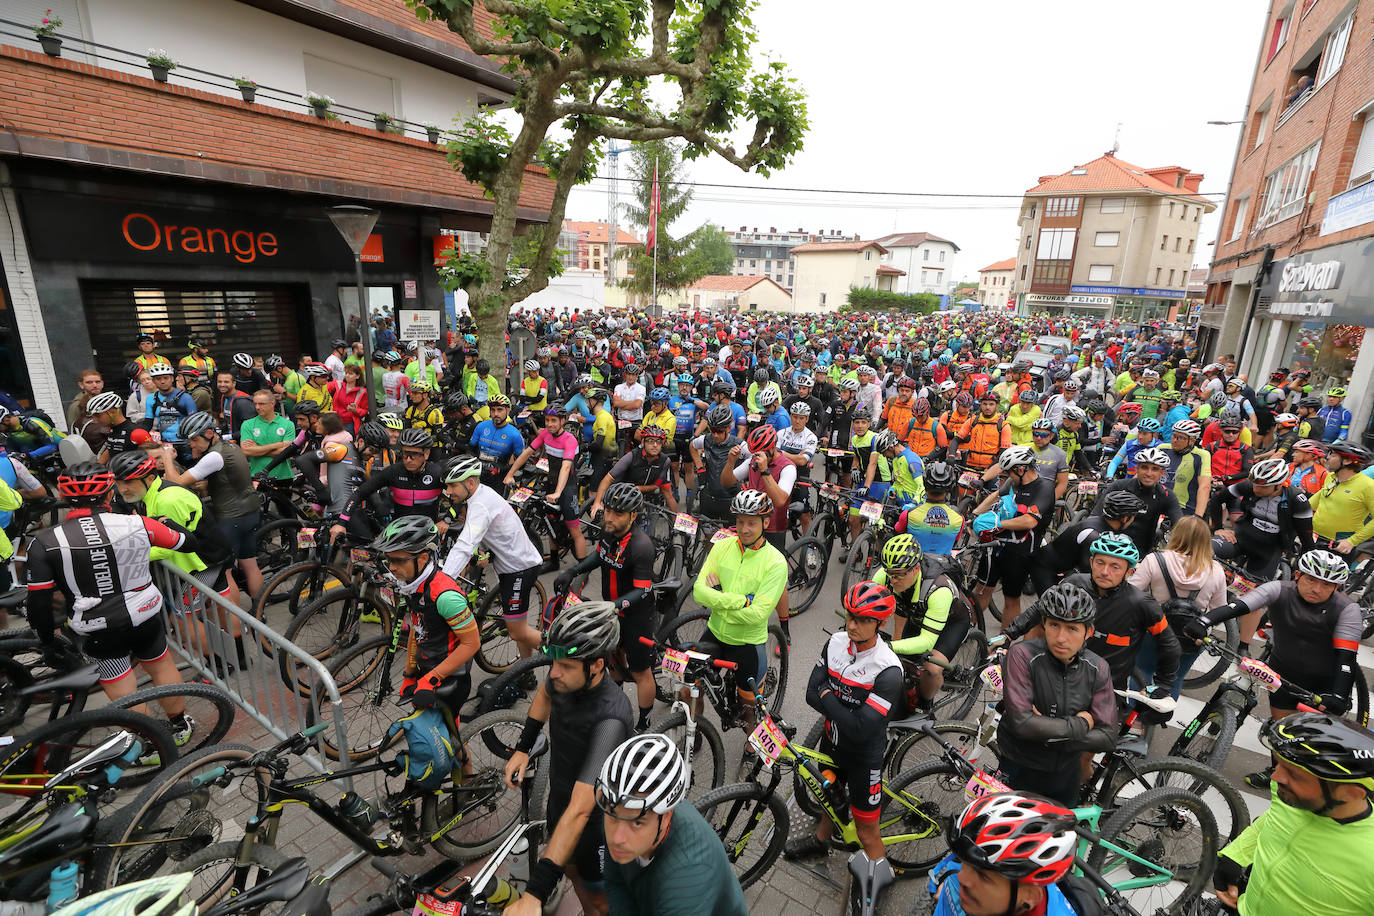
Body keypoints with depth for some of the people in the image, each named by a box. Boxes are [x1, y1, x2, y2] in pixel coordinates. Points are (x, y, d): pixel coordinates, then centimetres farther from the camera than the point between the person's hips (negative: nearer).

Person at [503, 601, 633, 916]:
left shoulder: (610, 718, -42)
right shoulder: (566, 677, -21)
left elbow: (580, 810, -44)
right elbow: (545, 694, 7)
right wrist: (522, 748, 3)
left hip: (595, 819, -7)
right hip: (558, 800, 7)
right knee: (571, 868, 31)